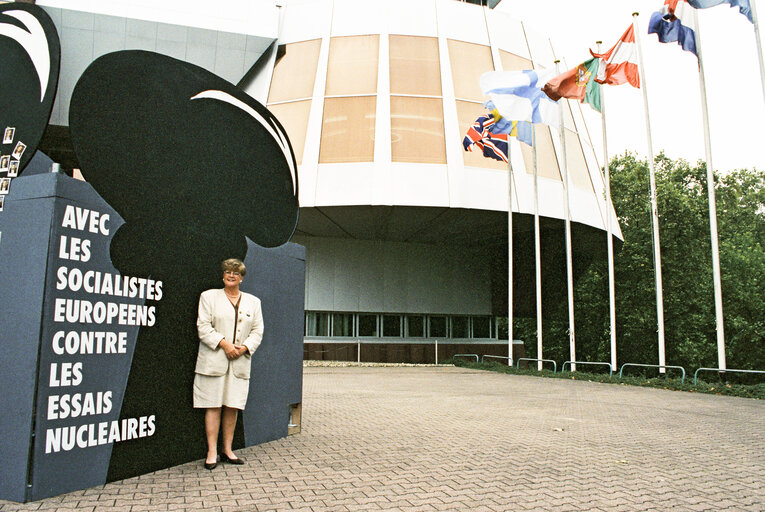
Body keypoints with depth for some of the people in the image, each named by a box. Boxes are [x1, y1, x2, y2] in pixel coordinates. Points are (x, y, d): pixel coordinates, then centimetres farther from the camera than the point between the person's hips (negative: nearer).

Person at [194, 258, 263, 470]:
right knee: (214, 406, -1)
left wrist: (245, 347, -7)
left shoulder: (253, 302, 15)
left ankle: (227, 450, 16)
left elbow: (257, 331, 11)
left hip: (240, 362, 3)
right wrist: (224, 343, -14)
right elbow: (203, 327, -2)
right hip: (214, 361, -2)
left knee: (233, 406, 5)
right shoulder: (209, 296, 7)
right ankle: (212, 452, 7)